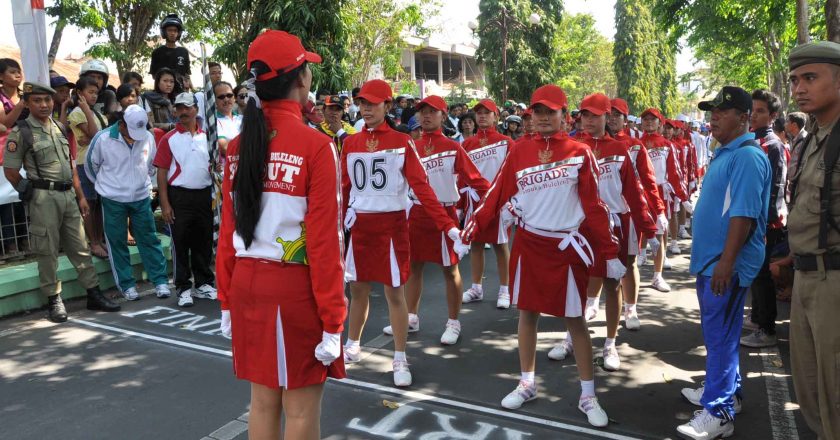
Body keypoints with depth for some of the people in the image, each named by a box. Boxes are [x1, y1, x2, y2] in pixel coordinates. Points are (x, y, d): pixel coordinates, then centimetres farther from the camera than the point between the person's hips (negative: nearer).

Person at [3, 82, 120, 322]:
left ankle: (94, 295, 16)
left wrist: (80, 196, 13)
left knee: (80, 247, 9)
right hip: (44, 197, -6)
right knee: (47, 251, 2)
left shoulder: (59, 129, 13)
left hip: (68, 195, 6)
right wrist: (29, 192, 3)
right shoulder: (21, 132, -7)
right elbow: (10, 170, -5)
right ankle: (54, 300, 12)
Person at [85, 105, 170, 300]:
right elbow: (91, 165, 4)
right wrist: (106, 184, 13)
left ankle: (160, 281, 12)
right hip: (113, 200, -1)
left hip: (141, 198, 1)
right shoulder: (103, 139, -13)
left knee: (149, 239, 6)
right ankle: (126, 284, 17)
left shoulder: (148, 137, -7)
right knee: (117, 243, 6)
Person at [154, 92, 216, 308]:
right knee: (181, 244, 3)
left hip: (204, 195, 3)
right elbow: (162, 172, -3)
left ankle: (203, 284, 23)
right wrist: (165, 204, -9)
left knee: (204, 242, 11)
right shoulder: (169, 139, -1)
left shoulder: (206, 136, 9)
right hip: (179, 197, -3)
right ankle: (183, 289, 12)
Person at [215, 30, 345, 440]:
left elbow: (228, 232, 7)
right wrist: (332, 320, -10)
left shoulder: (238, 146, 3)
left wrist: (227, 300, 16)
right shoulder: (315, 146, -15)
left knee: (262, 401, 19)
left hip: (248, 283, 6)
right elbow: (324, 241, -16)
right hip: (296, 287, -6)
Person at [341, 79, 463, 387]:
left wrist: (447, 224, -19)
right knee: (358, 289, 14)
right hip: (359, 225, 4)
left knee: (395, 293, 2)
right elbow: (345, 188, 10)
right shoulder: (351, 143, 5)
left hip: (391, 225, -3)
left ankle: (400, 360, 14)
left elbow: (421, 186, -11)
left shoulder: (401, 142, -5)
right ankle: (352, 346, 33)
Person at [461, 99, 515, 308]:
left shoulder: (506, 142, -2)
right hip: (474, 199, 4)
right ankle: (476, 288, 22)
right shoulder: (468, 144, 8)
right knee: (475, 243, 9)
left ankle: (504, 290, 14)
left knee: (500, 244, 4)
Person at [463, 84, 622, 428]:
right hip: (528, 243, 2)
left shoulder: (580, 153, -3)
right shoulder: (520, 152, 2)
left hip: (567, 246, -2)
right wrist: (469, 233, -3)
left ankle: (588, 395, 19)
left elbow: (594, 205, -2)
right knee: (527, 313, 11)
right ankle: (527, 383, 28)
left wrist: (610, 254, -3)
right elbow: (496, 196, 2)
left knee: (575, 319, 5)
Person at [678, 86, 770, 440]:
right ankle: (725, 390, 33)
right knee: (717, 330, 19)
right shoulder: (724, 153, 13)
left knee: (720, 333, -3)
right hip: (710, 258, 10)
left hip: (726, 263, -10)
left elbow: (744, 214, -24)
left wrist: (726, 261, -25)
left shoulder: (748, 156, -17)